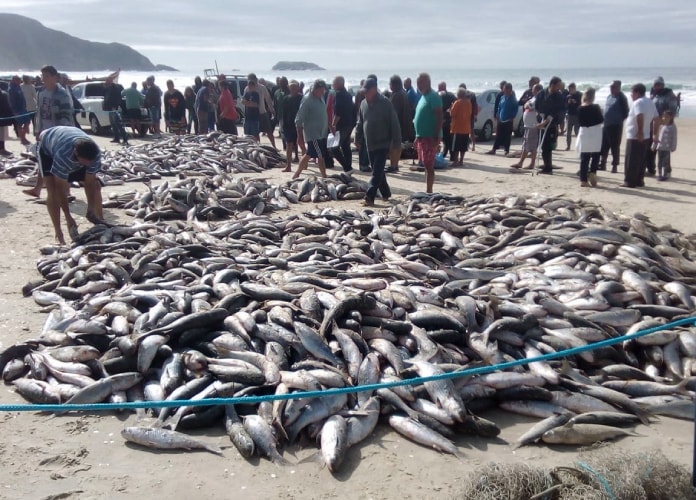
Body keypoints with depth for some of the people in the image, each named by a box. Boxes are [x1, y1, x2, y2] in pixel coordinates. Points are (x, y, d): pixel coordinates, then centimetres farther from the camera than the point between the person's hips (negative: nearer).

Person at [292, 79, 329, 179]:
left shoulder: (319, 99, 10)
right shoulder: (307, 100, -16)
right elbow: (299, 119, -15)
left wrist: (329, 128, 21)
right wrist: (300, 134, -15)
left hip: (321, 134, 9)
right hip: (313, 134, -9)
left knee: (309, 155, 14)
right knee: (320, 156, -6)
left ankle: (296, 175, 24)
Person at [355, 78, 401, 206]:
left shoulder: (385, 103, -11)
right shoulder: (363, 104, 8)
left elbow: (394, 123, -11)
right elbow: (360, 123, 17)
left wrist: (396, 141, -12)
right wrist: (358, 139, 14)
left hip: (383, 144, -7)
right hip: (370, 144, 7)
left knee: (377, 172, -10)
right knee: (378, 171, 14)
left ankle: (369, 197, -15)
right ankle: (385, 193, 29)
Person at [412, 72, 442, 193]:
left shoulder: (433, 97, -12)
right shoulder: (423, 97, 17)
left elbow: (439, 117, -18)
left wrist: (436, 137, -24)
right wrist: (417, 137, 21)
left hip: (430, 137, -9)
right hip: (422, 137, 9)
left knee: (429, 166, -9)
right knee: (426, 165, 12)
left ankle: (429, 191, -7)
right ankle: (428, 191, 18)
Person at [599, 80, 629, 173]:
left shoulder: (621, 98, -10)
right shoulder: (609, 96, 12)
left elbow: (625, 111, -10)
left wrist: (620, 119, -10)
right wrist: (604, 119, 10)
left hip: (616, 126, -7)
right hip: (606, 125, 7)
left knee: (615, 147, -1)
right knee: (604, 145, 11)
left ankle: (615, 166, 5)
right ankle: (603, 164, 20)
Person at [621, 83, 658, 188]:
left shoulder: (638, 102, -14)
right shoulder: (650, 102, 14)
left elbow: (640, 116, -30)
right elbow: (656, 119, 15)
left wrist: (640, 131, -25)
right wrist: (655, 133, 17)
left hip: (634, 136, -9)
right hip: (644, 136, 9)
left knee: (631, 160, -3)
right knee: (641, 159, 12)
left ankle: (630, 181, -1)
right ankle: (639, 181, 16)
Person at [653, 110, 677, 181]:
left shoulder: (673, 127, -5)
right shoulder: (661, 126, 9)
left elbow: (674, 138, -6)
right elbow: (657, 136, 14)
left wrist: (673, 147, -9)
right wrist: (654, 145, 14)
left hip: (667, 148, -5)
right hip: (659, 147, 5)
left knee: (666, 162, -1)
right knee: (659, 161, 8)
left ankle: (665, 175, 4)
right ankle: (659, 174, 16)